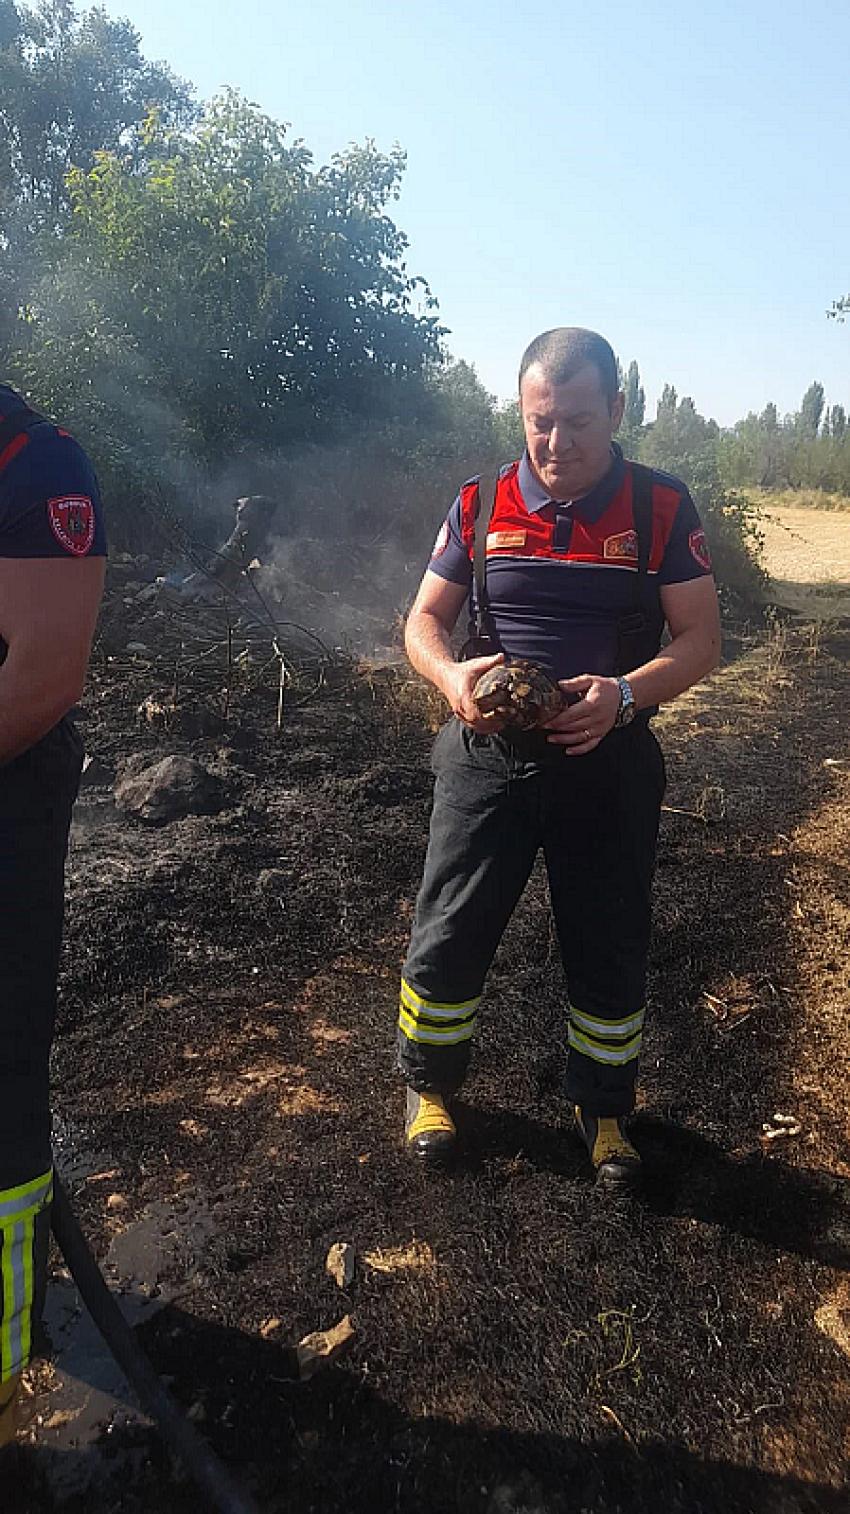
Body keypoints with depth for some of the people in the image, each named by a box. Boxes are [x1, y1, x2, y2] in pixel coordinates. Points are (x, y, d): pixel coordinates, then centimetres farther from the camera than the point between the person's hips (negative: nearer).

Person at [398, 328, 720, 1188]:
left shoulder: (661, 510, -3)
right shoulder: (481, 506, 1)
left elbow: (700, 641, -5)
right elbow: (424, 619, 5)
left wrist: (623, 692, -24)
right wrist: (451, 676, -18)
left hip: (609, 761, 0)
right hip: (488, 755, 1)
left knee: (609, 952, 11)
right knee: (448, 936, 6)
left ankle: (602, 1109, 35)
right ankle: (428, 1084, 32)